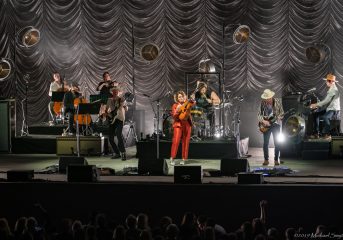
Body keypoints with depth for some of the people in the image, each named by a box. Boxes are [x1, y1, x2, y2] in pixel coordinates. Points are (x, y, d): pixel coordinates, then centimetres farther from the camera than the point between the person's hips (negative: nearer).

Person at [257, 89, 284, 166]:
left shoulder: (278, 102, -5)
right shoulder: (262, 103, -4)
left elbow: (281, 113, 0)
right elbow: (259, 114, -2)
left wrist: (278, 118, -19)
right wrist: (263, 121, -18)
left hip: (275, 124, -1)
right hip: (266, 125, 1)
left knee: (277, 143, -4)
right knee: (265, 143, -2)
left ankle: (276, 160, 6)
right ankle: (266, 159, 10)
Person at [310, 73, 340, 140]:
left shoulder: (333, 89, -16)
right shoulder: (330, 89, 18)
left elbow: (326, 101, -22)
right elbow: (326, 101, 19)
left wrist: (316, 105, -19)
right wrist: (317, 105, 9)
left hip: (333, 109, -11)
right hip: (328, 108, 11)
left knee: (325, 117, -37)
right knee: (316, 114, 6)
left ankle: (327, 134, -23)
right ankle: (316, 133, 5)